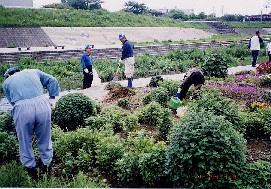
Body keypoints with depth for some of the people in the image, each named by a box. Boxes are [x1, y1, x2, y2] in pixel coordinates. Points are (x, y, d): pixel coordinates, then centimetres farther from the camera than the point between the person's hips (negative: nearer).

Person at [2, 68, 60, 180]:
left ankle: (30, 168, 33)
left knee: (25, 141, 19)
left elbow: (12, 102, 16)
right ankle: (47, 166, 35)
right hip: (42, 104, 2)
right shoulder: (34, 72, 28)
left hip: (22, 109, -1)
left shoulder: (6, 82, 25)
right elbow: (52, 80, 18)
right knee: (44, 139, 19)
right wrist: (52, 98, 19)